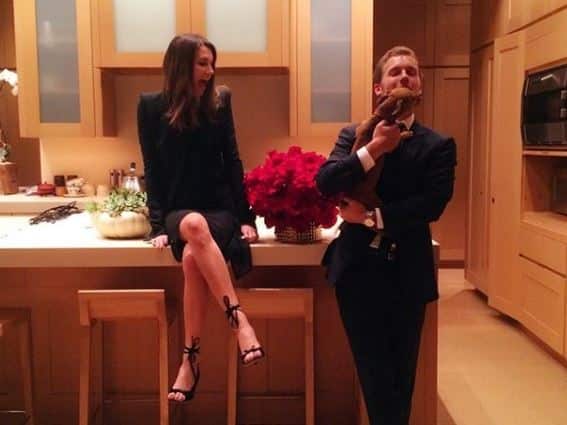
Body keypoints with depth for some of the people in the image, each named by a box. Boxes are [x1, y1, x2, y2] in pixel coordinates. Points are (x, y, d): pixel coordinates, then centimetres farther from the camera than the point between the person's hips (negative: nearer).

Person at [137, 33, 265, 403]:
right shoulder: (152, 106, 2)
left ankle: (191, 358, -27)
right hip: (177, 210, 0)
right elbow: (153, 170, 1)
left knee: (193, 256, -34)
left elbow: (232, 162, 4)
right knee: (196, 226, -38)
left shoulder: (219, 101, 5)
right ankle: (240, 320, -38)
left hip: (219, 206, 1)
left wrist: (246, 217, -3)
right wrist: (158, 225, -9)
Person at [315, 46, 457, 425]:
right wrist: (374, 149, -20)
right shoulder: (354, 135, 5)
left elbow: (432, 204, -14)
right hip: (358, 268, 0)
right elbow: (324, 183, -11)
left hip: (407, 273, 0)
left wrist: (373, 216, -16)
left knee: (400, 373, 14)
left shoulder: (438, 145, 0)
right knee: (374, 372, 8)